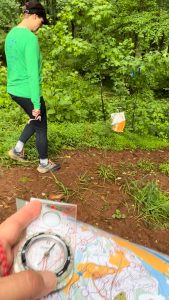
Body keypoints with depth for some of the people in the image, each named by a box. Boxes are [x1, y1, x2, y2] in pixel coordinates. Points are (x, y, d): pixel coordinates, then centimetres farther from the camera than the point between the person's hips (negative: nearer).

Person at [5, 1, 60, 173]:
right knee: (41, 128, 9)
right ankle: (44, 164, 25)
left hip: (13, 90, 9)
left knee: (35, 120, 27)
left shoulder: (11, 34, 9)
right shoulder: (30, 38, -19)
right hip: (28, 93, -9)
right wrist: (36, 103, -19)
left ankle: (17, 150, 31)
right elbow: (33, 74, -23)